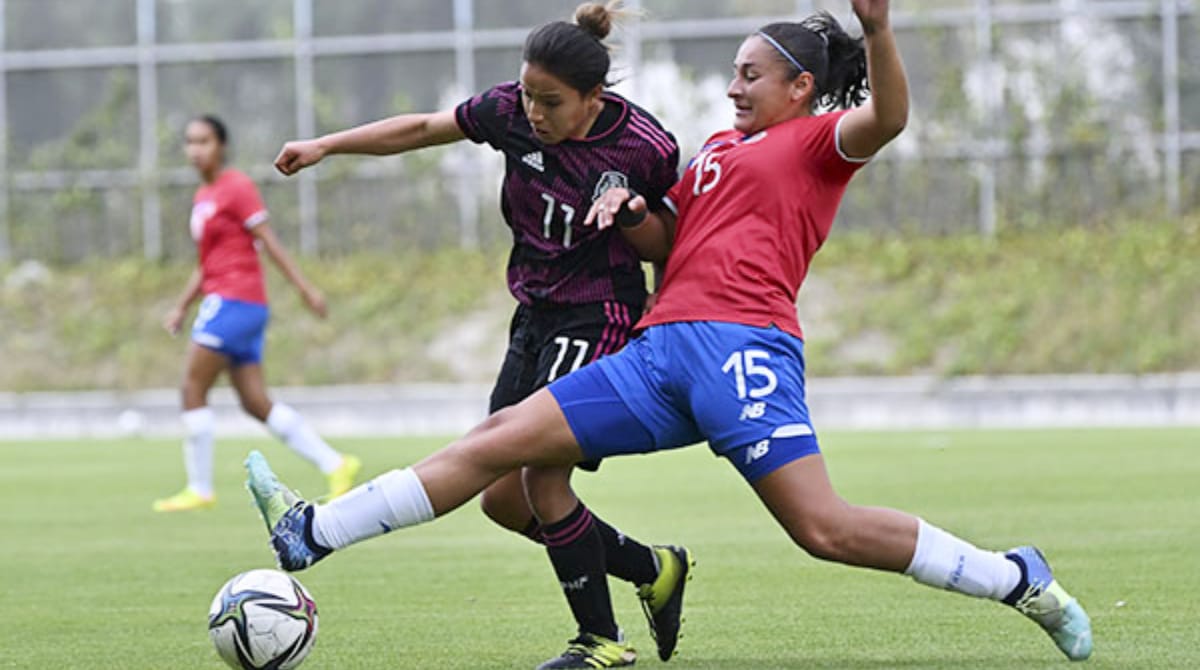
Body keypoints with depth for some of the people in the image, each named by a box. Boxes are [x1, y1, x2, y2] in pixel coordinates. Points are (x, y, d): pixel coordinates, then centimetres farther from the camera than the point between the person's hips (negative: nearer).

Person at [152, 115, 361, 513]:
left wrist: (304, 288, -12)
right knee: (256, 403, 5)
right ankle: (334, 464, 8)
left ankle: (199, 489, -4)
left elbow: (267, 240, -11)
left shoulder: (236, 188, -7)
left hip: (236, 299, -9)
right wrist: (182, 307, 19)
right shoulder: (202, 197, 18)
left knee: (193, 388, -9)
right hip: (219, 300, 9)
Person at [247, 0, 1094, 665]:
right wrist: (627, 208, 12)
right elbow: (665, 235, 35)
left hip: (742, 344, -7)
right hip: (662, 348, 7)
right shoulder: (720, 147, 29)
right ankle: (312, 534, -3)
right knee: (500, 441, 0)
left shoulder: (819, 140, 6)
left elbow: (887, 117, -15)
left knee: (825, 529, -18)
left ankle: (1022, 581, -5)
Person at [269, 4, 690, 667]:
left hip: (597, 319, -7)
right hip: (534, 315, 7)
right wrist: (326, 145, 7)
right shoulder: (510, 110, -6)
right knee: (501, 497, 5)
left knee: (543, 478, -17)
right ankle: (653, 569, 21)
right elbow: (423, 128, 8)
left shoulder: (644, 148, -18)